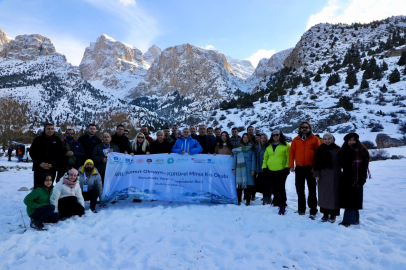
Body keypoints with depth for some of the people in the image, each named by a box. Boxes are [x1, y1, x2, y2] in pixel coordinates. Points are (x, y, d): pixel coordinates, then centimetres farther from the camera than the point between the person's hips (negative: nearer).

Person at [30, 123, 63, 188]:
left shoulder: (58, 141, 5)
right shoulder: (38, 139, 4)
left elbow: (60, 155, 1)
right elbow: (32, 153, 3)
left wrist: (52, 164, -12)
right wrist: (40, 163, -11)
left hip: (52, 169, 0)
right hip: (38, 168, 0)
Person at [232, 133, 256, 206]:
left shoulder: (251, 148, 9)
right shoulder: (238, 147, 13)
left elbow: (253, 159, 4)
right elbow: (234, 158, 11)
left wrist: (253, 169, -4)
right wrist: (234, 168, 2)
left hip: (248, 169, -1)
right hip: (239, 168, 1)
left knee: (248, 184, -5)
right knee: (239, 184, -4)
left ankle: (248, 200, 4)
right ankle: (238, 200, 4)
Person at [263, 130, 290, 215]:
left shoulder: (285, 145, -1)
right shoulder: (269, 146, 14)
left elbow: (289, 157, -5)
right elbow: (265, 157, 17)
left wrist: (287, 167, -13)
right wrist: (264, 166, 8)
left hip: (281, 170, -5)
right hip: (271, 170, 5)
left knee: (280, 187, -9)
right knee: (274, 188, 12)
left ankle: (282, 206, -5)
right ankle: (276, 201, 27)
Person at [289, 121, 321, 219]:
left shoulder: (315, 139, 1)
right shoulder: (296, 140, 9)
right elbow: (291, 152, 7)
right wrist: (291, 165, -2)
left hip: (310, 168, -3)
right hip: (299, 168, 3)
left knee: (312, 190, 2)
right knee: (300, 190, 10)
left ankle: (313, 210, 8)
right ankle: (301, 209, 21)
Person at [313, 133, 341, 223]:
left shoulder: (337, 149, 3)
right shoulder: (320, 149, 5)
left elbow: (341, 162, 3)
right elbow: (316, 162, 2)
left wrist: (340, 175, -1)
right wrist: (316, 174, -5)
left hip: (334, 176, -1)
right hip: (323, 175, 1)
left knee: (334, 194, 1)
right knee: (323, 194, 5)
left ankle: (333, 215, 12)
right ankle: (325, 214, 17)